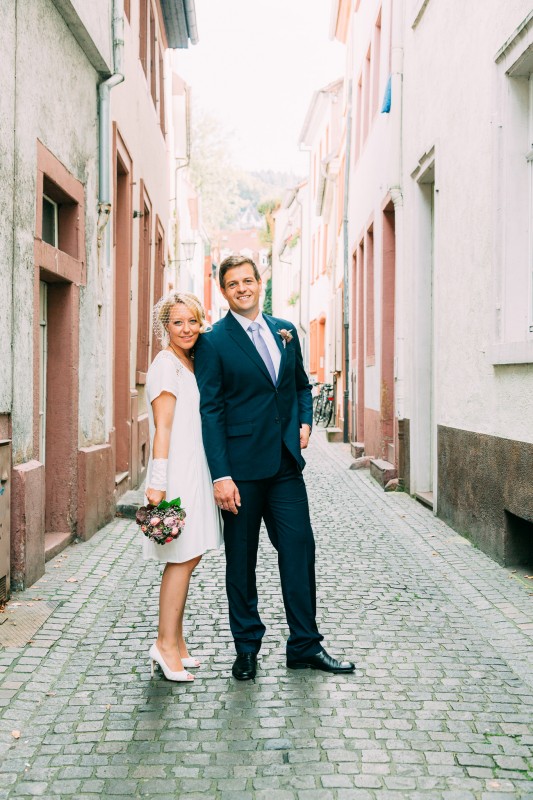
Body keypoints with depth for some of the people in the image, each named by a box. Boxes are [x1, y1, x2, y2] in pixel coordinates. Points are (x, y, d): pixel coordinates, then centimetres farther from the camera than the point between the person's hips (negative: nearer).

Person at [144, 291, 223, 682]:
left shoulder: (194, 363, 16)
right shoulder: (166, 365, -10)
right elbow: (162, 427, -17)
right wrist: (157, 484, -21)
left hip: (196, 471, 9)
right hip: (178, 471, -9)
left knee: (189, 557, 11)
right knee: (184, 558, -6)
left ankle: (174, 641, 19)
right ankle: (167, 643, 3)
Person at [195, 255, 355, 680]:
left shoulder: (285, 331, 11)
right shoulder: (213, 341, -5)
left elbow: (302, 385, 23)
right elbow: (211, 410, -9)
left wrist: (305, 422, 3)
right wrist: (220, 475, -15)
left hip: (286, 462, 5)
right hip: (242, 466, -4)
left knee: (300, 549, 5)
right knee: (241, 560, 7)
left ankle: (305, 645, 18)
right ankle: (247, 648, 21)